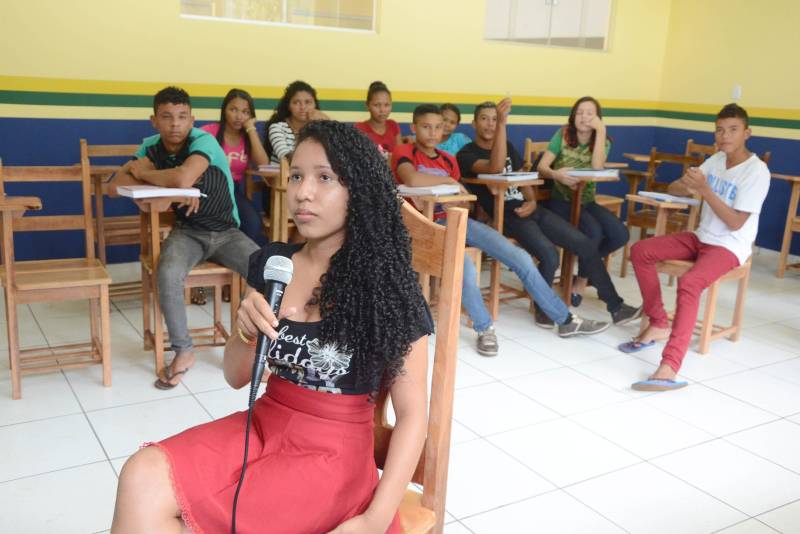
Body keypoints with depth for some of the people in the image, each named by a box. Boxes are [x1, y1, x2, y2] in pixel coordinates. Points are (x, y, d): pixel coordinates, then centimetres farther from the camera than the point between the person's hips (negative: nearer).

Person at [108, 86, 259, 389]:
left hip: (226, 232, -2)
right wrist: (167, 187, -20)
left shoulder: (203, 141, -15)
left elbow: (184, 178, -35)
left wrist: (143, 173, -16)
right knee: (168, 275, -31)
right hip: (187, 232, 2)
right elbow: (115, 187, -8)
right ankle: (183, 352, -11)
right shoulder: (152, 147, 0)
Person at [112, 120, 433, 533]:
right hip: (263, 427, 5)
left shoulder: (386, 285, -11)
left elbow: (412, 413, -9)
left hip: (333, 454, -4)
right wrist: (247, 334, -14)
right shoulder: (271, 263, 2)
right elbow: (236, 376, 8)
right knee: (143, 477, -19)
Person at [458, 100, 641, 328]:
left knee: (586, 245, -4)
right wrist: (503, 125, -26)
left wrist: (532, 202, -2)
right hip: (506, 215, -7)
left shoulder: (507, 146, 20)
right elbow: (495, 168, -23)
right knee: (550, 257, -29)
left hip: (528, 208, 7)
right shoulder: (466, 154, -3)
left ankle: (616, 307, 6)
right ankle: (541, 308, -1)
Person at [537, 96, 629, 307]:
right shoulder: (562, 135, -1)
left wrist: (600, 131, -17)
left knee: (620, 235, -18)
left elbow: (597, 169, -17)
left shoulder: (603, 142, 4)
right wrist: (557, 174, -33)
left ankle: (587, 263, 10)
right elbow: (542, 167, -11)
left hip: (587, 201, 4)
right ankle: (582, 278, -2)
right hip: (561, 200, -4)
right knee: (593, 232, -30)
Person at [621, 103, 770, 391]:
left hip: (730, 247, -8)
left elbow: (735, 223, -20)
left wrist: (703, 189, -27)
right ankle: (659, 324, 0)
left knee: (688, 283, -35)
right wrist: (687, 185, -16)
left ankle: (669, 368, -45)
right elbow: (673, 188, 10)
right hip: (701, 237, 8)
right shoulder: (716, 160, 7)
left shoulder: (757, 171, -15)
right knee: (641, 251, -8)